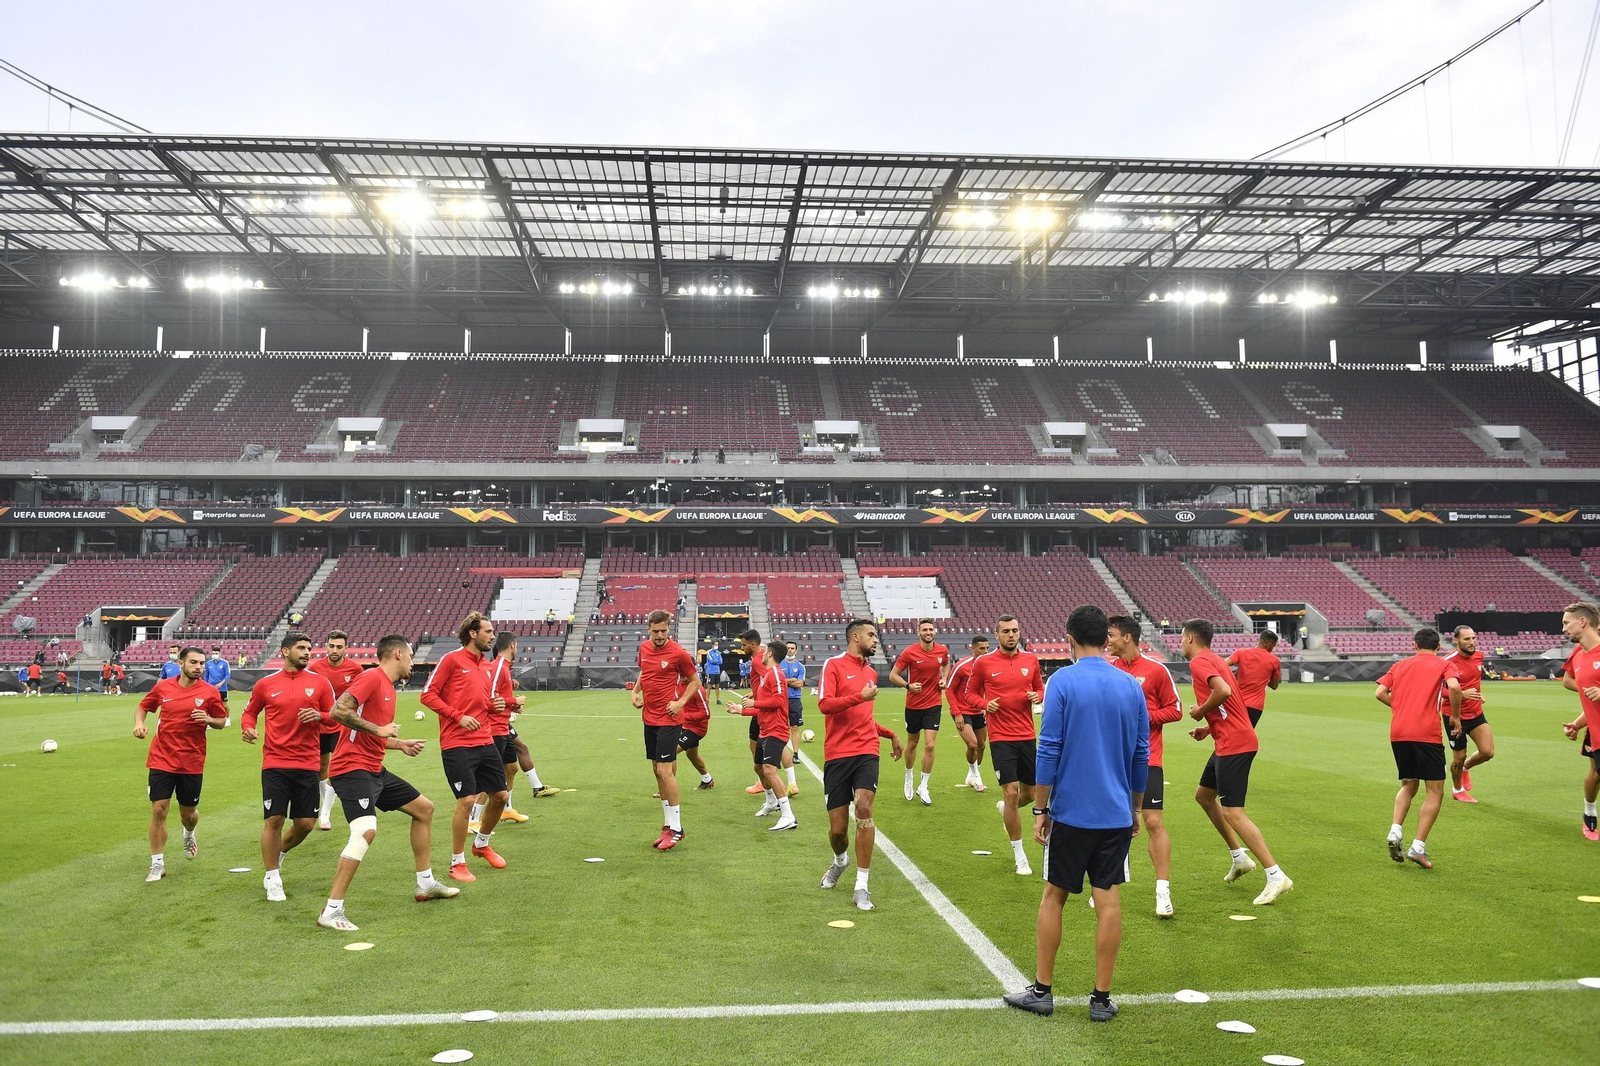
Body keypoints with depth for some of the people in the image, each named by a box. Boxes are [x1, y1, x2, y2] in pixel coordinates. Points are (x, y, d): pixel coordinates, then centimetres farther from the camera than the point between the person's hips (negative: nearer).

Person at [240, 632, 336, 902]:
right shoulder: (266, 684, 4)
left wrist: (319, 715, -13)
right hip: (274, 763, -1)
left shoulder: (319, 682, 4)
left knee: (305, 823, 3)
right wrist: (247, 728, -3)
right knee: (273, 820, -5)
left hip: (307, 764, 1)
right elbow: (250, 711, 17)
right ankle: (272, 878, 12)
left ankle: (280, 853, 35)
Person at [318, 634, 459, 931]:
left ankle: (425, 885, 29)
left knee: (424, 808, 17)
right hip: (352, 767, -11)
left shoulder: (387, 686, 17)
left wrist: (400, 745, 17)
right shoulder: (372, 678, -13)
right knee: (366, 830, -26)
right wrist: (378, 729, -22)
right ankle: (331, 911, -18)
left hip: (375, 770, 11)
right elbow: (338, 711, -26)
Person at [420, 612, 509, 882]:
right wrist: (458, 716, -18)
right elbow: (428, 695, -10)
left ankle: (482, 844, 36)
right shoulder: (451, 660, -8)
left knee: (499, 795, 11)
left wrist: (495, 705, 3)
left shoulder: (486, 665, 14)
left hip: (485, 742, 8)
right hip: (457, 744, -8)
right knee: (467, 800, -11)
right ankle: (457, 864, 6)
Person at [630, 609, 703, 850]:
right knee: (657, 770, 11)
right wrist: (635, 691, 7)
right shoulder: (644, 647, 5)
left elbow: (695, 680, -2)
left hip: (668, 719, -7)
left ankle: (676, 828, -1)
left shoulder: (678, 653, -12)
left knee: (665, 771, -11)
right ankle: (669, 825, 21)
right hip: (649, 718, 7)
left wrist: (681, 702, -15)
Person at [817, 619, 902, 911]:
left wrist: (890, 734, 26)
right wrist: (860, 697, -21)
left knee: (863, 807, -19)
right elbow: (824, 704, -17)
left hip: (866, 751, 4)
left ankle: (862, 886, -9)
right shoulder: (834, 665, -3)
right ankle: (840, 860, 39)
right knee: (838, 828, 2)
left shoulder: (871, 672, 17)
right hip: (837, 754, -3)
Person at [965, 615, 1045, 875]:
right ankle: (1019, 856, 8)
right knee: (1011, 792, -8)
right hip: (1001, 738, -4)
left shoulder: (1030, 660, 5)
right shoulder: (984, 663, -3)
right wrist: (985, 703, -13)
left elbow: (1040, 688, 17)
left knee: (1030, 793, 10)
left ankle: (1005, 808, 47)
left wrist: (1037, 696, -7)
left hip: (1027, 736, 4)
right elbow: (971, 693, 7)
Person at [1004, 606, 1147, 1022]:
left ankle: (1042, 990, 18)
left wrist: (1040, 809, -4)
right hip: (1117, 814, 3)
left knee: (1054, 896, 9)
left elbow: (1049, 751, -12)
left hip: (1071, 812, -3)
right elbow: (1141, 755, 8)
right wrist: (1136, 808, 19)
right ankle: (1101, 999, 14)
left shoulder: (1062, 682, -10)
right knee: (1108, 901, 7)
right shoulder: (1131, 686, 3)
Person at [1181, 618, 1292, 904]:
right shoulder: (1214, 660, 18)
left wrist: (1200, 711, -15)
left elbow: (1224, 691, -31)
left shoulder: (1199, 661, -13)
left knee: (1232, 813, -10)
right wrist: (1209, 728, 15)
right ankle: (1239, 857, 26)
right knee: (1203, 795, 22)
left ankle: (1276, 876, -9)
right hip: (1229, 742, 11)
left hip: (1233, 744, -11)